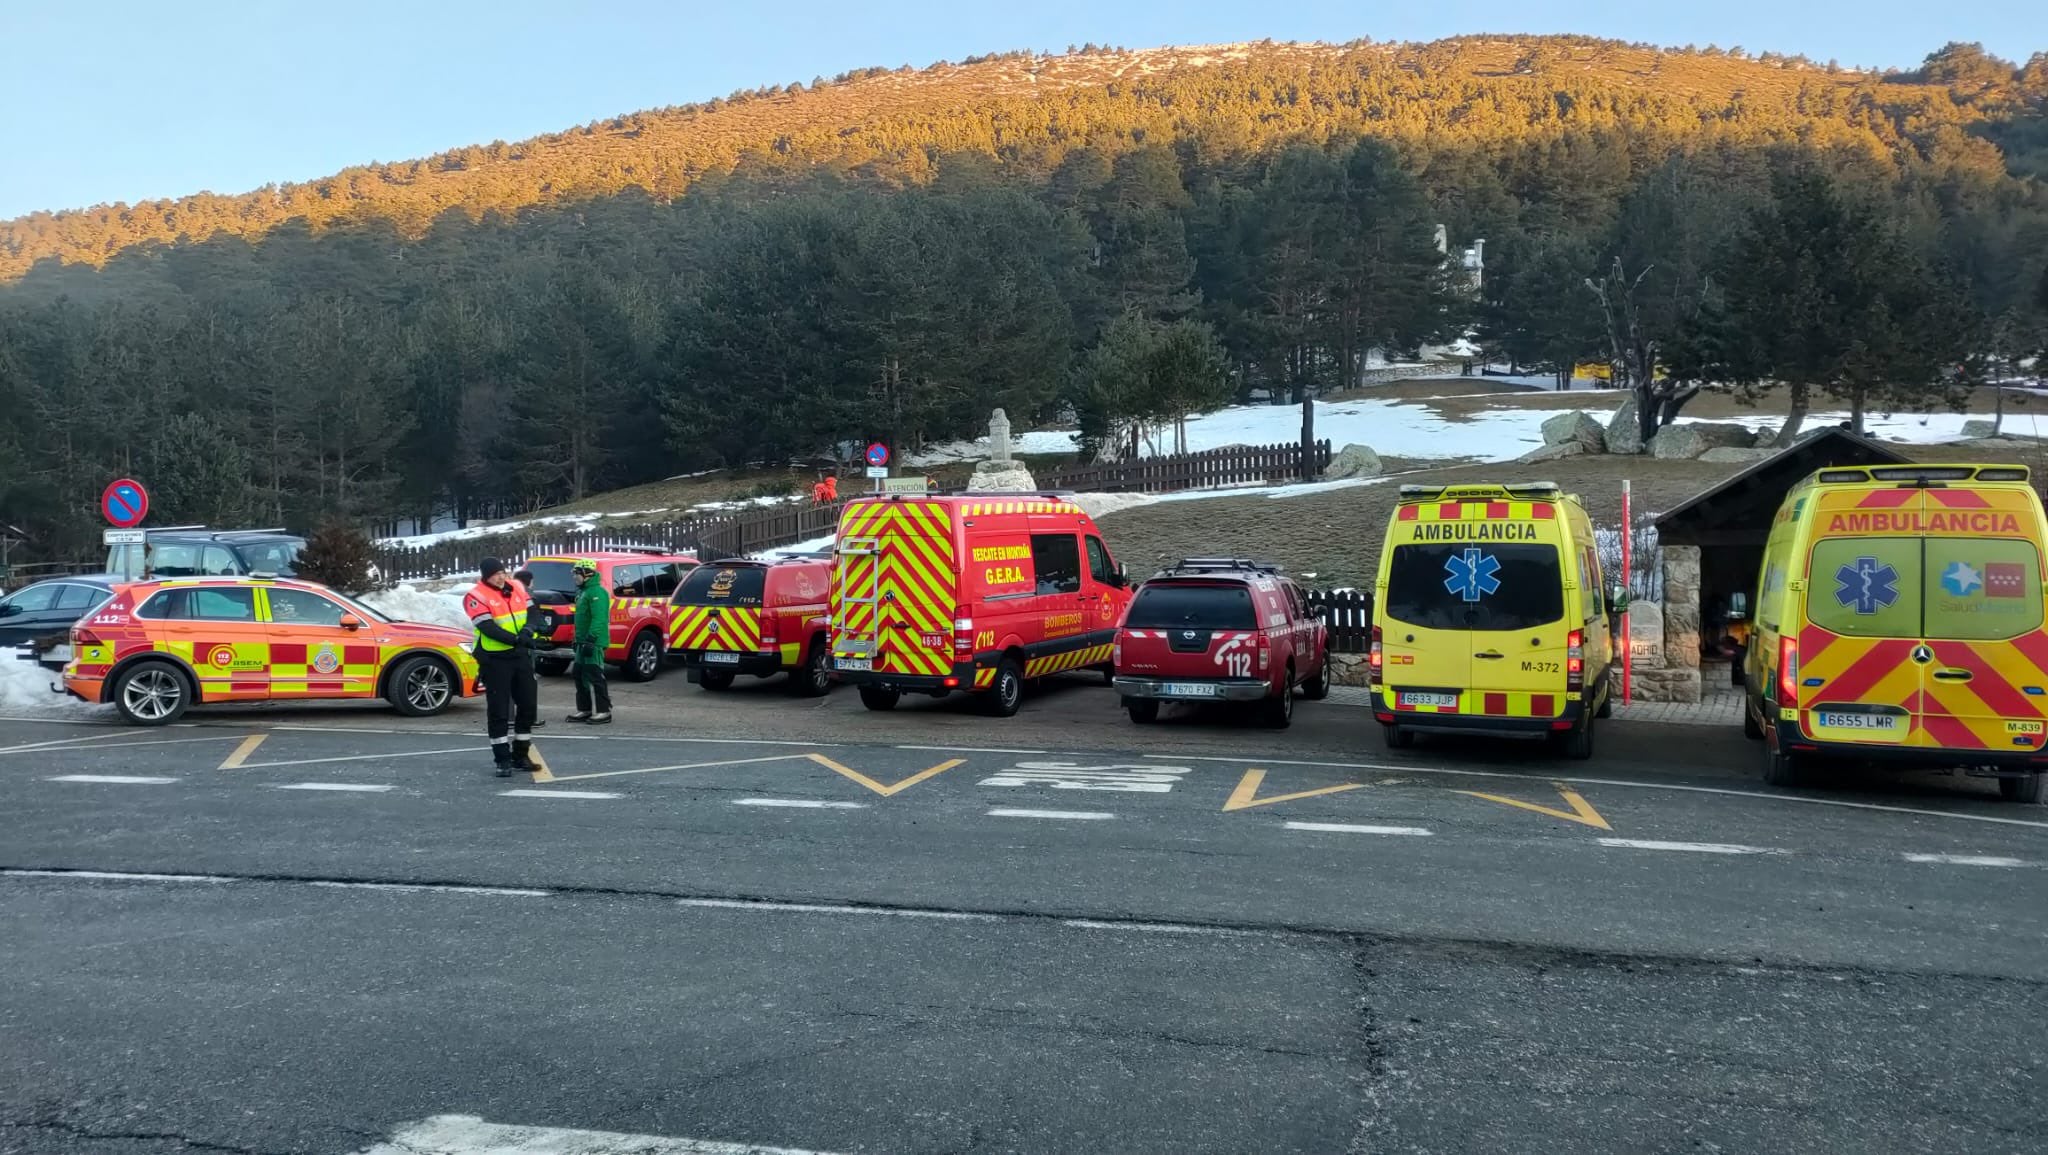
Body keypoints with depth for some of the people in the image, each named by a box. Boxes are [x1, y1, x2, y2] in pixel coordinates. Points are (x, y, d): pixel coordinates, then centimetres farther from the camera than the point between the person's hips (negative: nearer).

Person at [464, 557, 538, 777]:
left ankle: (520, 755, 23)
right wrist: (516, 639, -28)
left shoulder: (517, 588, 5)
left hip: (521, 655, 6)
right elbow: (488, 628, -21)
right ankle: (503, 760, 7)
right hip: (495, 659, -6)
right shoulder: (476, 597, -13)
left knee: (528, 704, 10)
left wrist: (528, 630, -14)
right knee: (498, 710, -1)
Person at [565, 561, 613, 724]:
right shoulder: (584, 592, 20)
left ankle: (603, 711, -6)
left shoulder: (597, 592, -15)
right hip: (584, 642, 11)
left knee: (594, 677, -10)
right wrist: (578, 639, 23)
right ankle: (584, 710, 20)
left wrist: (590, 639, -28)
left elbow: (598, 619, -24)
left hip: (593, 643, -11)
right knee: (580, 677, 13)